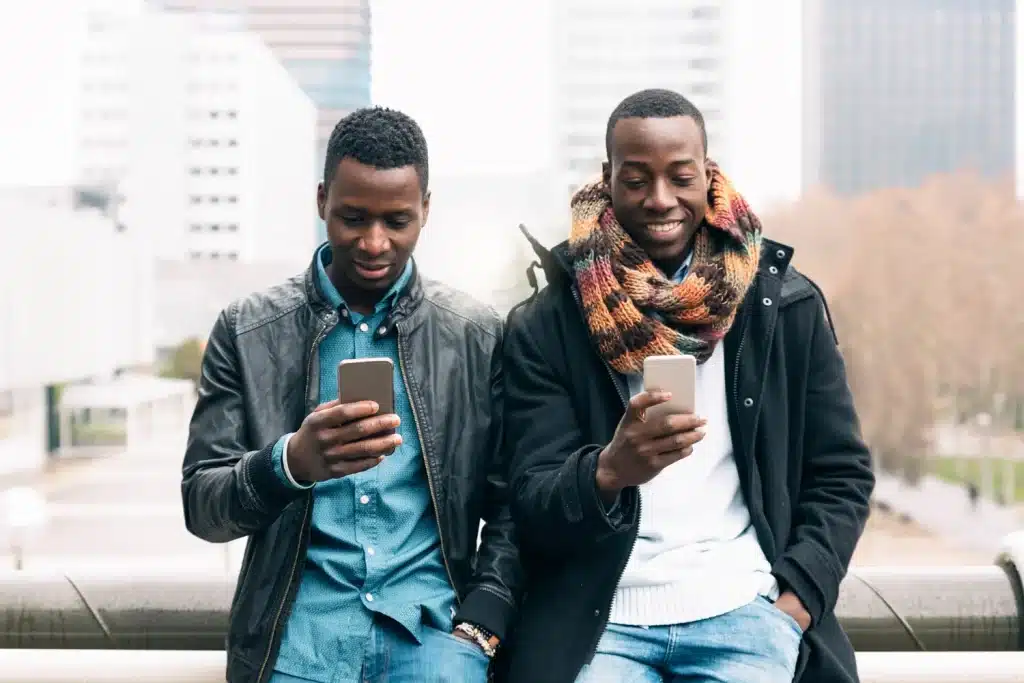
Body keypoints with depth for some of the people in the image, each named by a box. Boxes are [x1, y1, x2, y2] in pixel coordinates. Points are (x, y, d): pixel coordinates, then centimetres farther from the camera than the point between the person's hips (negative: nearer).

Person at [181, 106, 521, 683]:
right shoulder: (249, 331, 3)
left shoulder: (479, 335, 5)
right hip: (299, 633, 0)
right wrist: (290, 464, -20)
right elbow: (201, 505, -1)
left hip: (428, 624, 0)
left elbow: (509, 506, 8)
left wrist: (479, 629, -6)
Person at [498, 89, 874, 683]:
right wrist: (609, 471, -24)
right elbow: (532, 506, -3)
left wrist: (796, 600, -4)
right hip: (602, 622, -1)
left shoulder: (788, 306, 5)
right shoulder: (545, 327, 1)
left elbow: (842, 476, 10)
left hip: (743, 612, 1)